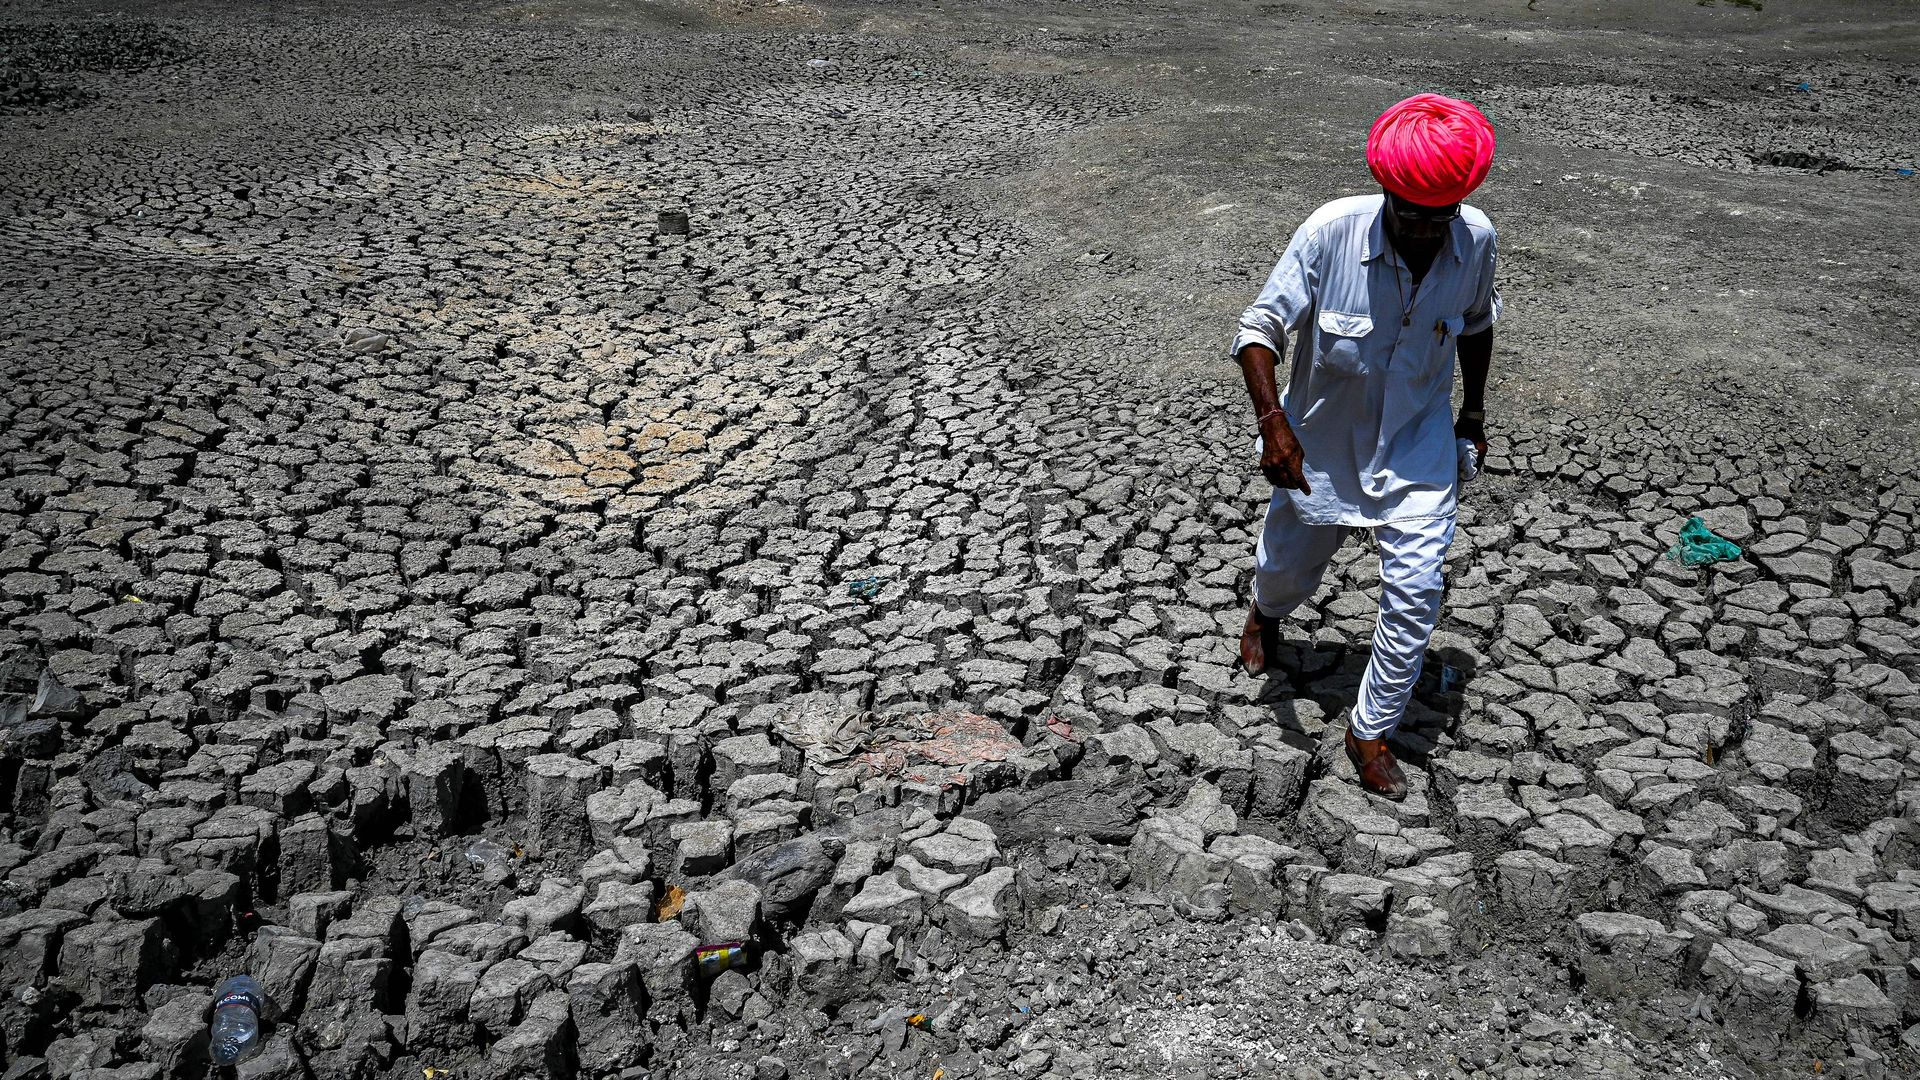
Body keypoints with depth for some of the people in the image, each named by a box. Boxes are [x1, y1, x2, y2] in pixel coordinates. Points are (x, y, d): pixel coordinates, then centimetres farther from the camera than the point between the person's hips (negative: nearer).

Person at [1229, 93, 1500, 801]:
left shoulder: (1476, 241, -15)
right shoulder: (1331, 231, -26)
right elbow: (1261, 327, -21)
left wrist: (1473, 412, 13)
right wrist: (1272, 420, -35)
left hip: (1419, 447, 1)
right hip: (1321, 443, -1)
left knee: (1415, 592, -6)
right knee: (1290, 567, 19)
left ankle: (1370, 731, 13)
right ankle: (1266, 614, 58)